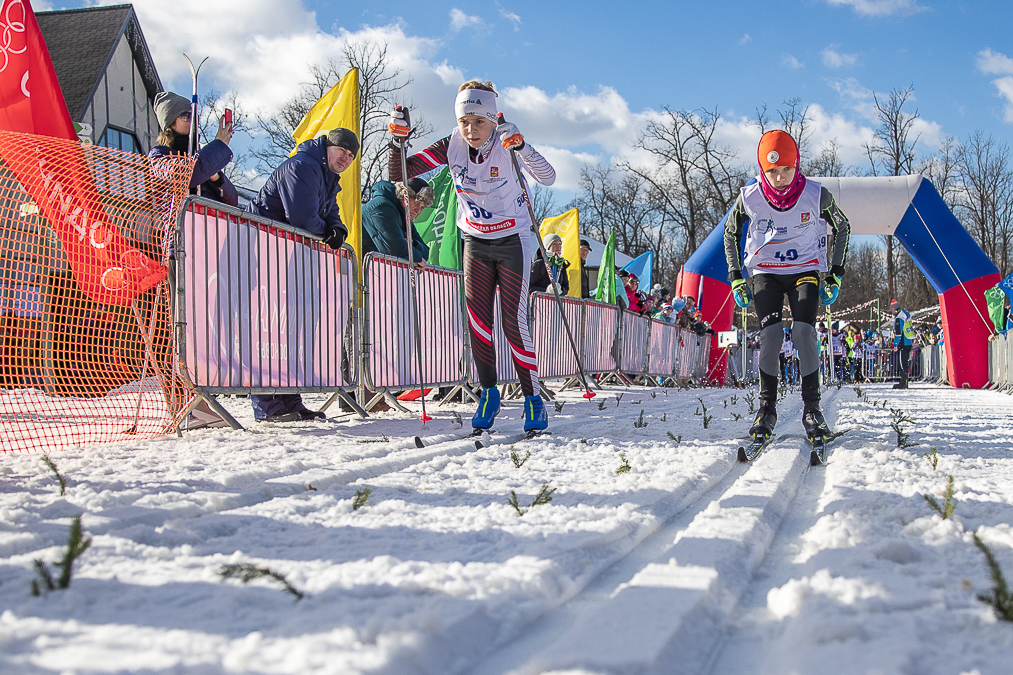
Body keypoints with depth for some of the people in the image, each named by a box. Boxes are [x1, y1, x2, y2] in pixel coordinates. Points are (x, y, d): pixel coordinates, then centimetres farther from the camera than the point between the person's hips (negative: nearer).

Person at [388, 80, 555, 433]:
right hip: (475, 243, 4)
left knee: (514, 322, -9)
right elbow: (400, 175, -9)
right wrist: (398, 138, -25)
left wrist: (520, 146, -48)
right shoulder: (452, 146, -10)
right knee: (477, 320, -4)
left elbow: (548, 177, -34)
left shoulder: (507, 146, -19)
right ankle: (489, 392, 12)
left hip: (512, 242, -3)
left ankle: (533, 397, 2)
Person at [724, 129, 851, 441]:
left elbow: (842, 228, 5)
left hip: (806, 269, 0)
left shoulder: (817, 195, -14)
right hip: (764, 272, 1)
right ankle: (766, 408, -8)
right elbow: (730, 233, 7)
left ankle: (812, 409, -10)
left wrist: (835, 275, 1)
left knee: (804, 331, -20)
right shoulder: (749, 197, -12)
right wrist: (736, 278, 2)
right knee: (771, 333, -18)